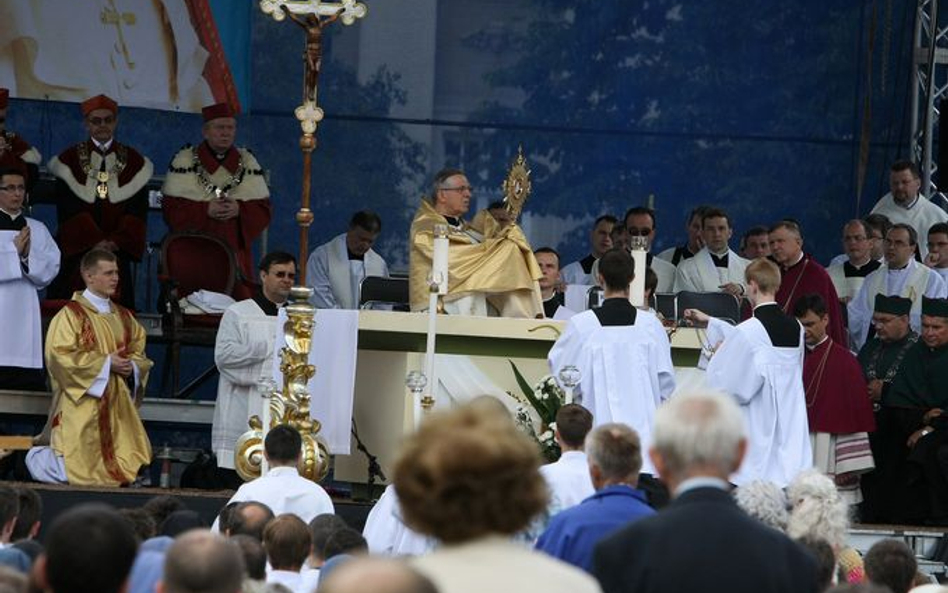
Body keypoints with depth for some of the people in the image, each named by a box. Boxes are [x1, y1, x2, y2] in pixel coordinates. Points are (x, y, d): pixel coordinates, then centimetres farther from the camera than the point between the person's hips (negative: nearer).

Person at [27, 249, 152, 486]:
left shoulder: (124, 317, 14)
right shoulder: (71, 315, -7)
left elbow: (139, 353, 18)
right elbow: (60, 356, -15)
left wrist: (132, 367, -6)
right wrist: (106, 363, -16)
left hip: (117, 411, 6)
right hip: (81, 411, -6)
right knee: (78, 471, -9)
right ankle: (36, 456, 21)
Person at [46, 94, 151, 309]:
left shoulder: (134, 161, 11)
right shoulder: (69, 160, 7)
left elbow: (137, 210, 4)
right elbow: (68, 210, -2)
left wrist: (116, 241, -12)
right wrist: (94, 241, -15)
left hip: (117, 250, 1)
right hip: (77, 250, -1)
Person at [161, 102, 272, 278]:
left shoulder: (248, 162, 12)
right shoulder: (184, 161, 4)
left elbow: (263, 210, 7)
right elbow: (171, 209, -3)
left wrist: (239, 209, -12)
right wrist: (205, 210, -16)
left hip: (236, 249, 2)